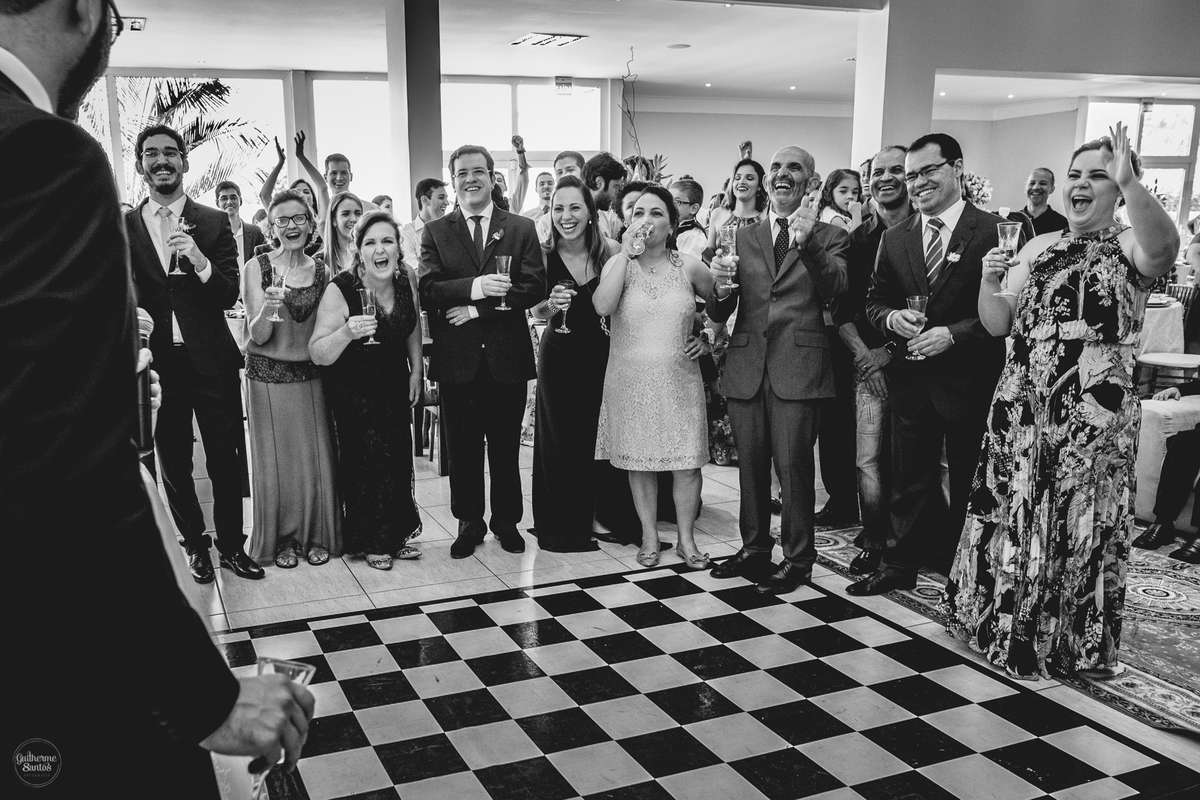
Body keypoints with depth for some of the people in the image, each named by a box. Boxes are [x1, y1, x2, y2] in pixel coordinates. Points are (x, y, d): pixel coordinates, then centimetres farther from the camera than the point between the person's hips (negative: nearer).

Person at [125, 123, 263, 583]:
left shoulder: (214, 223, 1)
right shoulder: (123, 228, 4)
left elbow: (229, 295, -6)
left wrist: (199, 261, -23)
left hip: (211, 361, -1)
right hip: (157, 363, 1)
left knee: (225, 460, 6)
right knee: (173, 463, 12)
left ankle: (231, 545, 22)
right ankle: (195, 544, 29)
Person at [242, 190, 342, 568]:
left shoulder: (322, 273, 4)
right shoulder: (256, 268, -6)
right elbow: (258, 336, -11)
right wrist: (267, 311, -28)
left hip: (311, 376, 3)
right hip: (268, 376, -3)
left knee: (316, 458, 5)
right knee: (276, 461, 5)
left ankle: (316, 536, 22)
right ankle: (282, 539, 21)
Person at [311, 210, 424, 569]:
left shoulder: (406, 281, -10)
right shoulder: (340, 290, -24)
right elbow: (318, 354, -24)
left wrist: (417, 370, 10)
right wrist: (347, 332, -42)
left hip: (395, 384, 5)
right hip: (352, 388, -4)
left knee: (398, 455, 8)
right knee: (365, 456, -5)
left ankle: (396, 535, 26)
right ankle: (369, 542, 15)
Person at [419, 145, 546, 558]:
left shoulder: (522, 229, 5)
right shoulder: (435, 232, 6)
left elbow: (535, 287, -6)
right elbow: (428, 288, -7)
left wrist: (477, 308, -13)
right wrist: (474, 287, -24)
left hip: (507, 355, 0)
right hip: (457, 357, 0)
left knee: (506, 446, 9)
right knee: (462, 447, 9)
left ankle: (507, 521, 25)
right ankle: (469, 523, 23)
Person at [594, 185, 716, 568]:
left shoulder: (689, 266, 1)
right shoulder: (618, 263, -1)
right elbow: (602, 306, -21)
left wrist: (708, 336, 6)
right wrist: (627, 251, -20)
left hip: (679, 379, 0)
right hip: (631, 379, 0)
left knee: (687, 461, 1)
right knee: (639, 460, 8)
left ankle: (686, 538, 17)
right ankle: (649, 535, 23)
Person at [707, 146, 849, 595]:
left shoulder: (829, 238, 6)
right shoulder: (743, 237, 15)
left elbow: (836, 287, -14)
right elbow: (719, 315, 8)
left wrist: (809, 242, -31)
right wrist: (720, 286, -15)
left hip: (798, 367, -3)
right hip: (746, 366, 4)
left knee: (793, 463, -5)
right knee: (750, 464, 10)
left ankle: (798, 560, 9)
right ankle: (754, 550, 24)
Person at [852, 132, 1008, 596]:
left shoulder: (994, 232, -7)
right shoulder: (894, 239, 9)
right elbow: (875, 300, 14)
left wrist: (953, 334, -19)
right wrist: (891, 317, -8)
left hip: (969, 379, -4)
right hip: (911, 379, 4)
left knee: (969, 483, 9)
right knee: (909, 479, 13)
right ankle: (899, 566, 26)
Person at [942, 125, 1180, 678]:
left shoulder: (1129, 246, -3)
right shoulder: (1039, 248, 11)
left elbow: (1164, 248, -28)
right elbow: (999, 325, 7)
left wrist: (1129, 181, -38)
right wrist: (989, 284, -12)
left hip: (1096, 415, -4)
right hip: (1023, 406, 4)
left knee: (1081, 524, 7)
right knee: (1012, 514, 12)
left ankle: (1075, 642, 28)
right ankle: (1005, 624, 32)